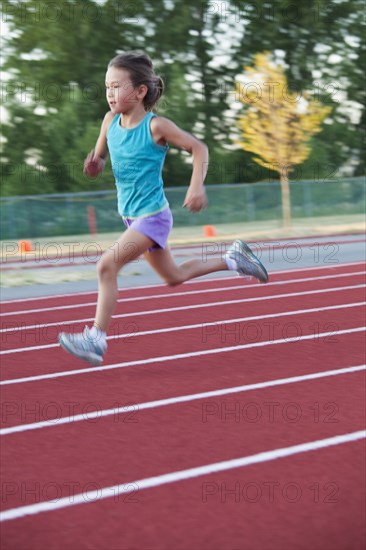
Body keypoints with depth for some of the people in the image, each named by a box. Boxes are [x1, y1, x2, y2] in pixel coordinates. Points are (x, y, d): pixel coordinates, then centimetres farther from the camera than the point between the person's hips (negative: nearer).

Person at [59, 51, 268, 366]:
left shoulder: (155, 126, -17)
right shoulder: (110, 122, 0)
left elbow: (199, 148, -10)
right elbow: (99, 159, 12)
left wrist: (197, 186, -21)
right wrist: (93, 165, -12)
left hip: (153, 216, -8)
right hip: (132, 217, 8)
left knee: (107, 265, -20)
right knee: (174, 276, 20)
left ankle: (96, 339, -14)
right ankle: (233, 260, 38)